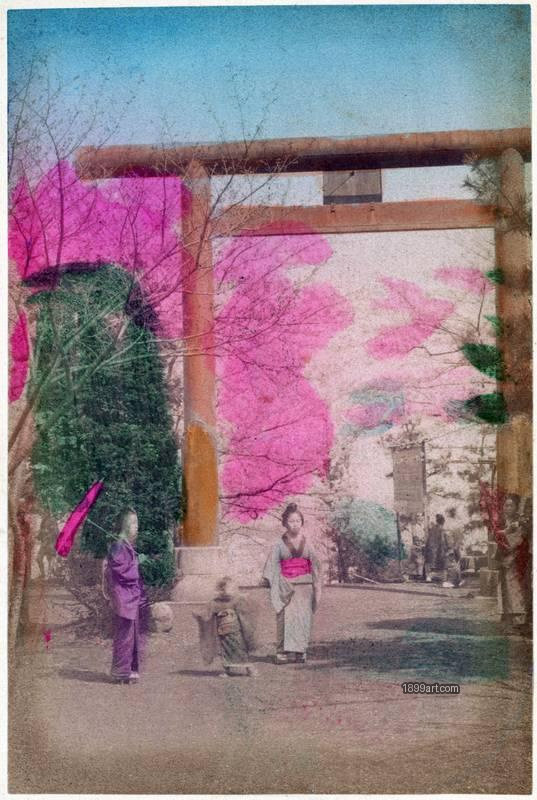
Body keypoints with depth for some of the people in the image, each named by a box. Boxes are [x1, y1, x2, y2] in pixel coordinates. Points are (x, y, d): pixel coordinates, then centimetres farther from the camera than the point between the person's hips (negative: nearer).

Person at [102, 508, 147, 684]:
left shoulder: (128, 546, 14)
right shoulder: (119, 547, -15)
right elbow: (122, 572, -20)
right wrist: (137, 562, -13)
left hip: (131, 598, 10)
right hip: (124, 598, -10)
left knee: (132, 635, 13)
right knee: (124, 635, -4)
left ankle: (129, 670, 20)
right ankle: (121, 672, 4)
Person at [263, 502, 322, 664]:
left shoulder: (307, 543, 9)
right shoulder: (280, 544, 3)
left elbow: (315, 565, 11)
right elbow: (273, 566, 1)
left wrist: (316, 588, 5)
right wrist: (276, 587, -9)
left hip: (304, 585, 2)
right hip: (286, 586, -2)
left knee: (303, 617, -5)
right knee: (286, 617, -9)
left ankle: (300, 652, 2)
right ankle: (283, 652, -8)